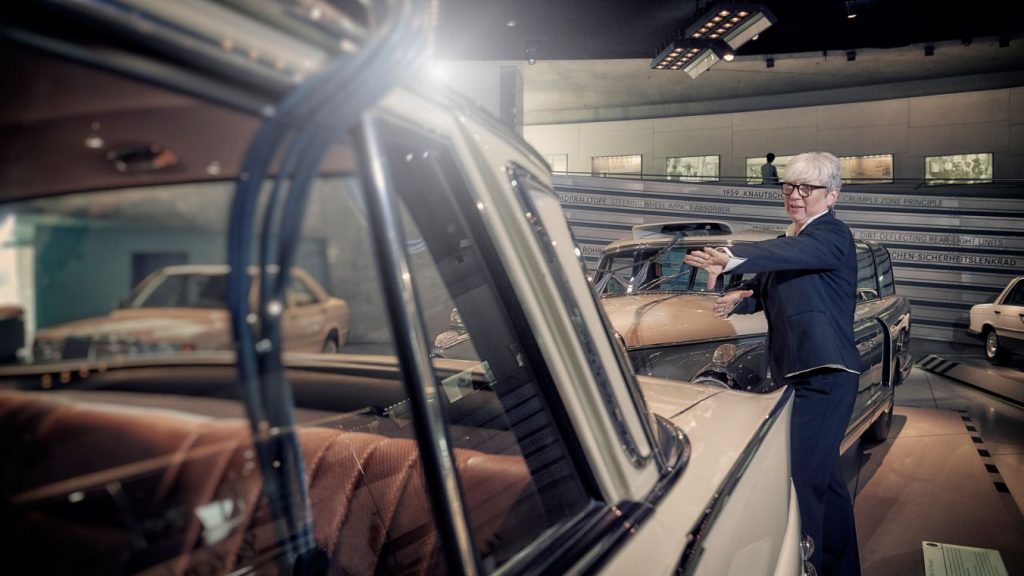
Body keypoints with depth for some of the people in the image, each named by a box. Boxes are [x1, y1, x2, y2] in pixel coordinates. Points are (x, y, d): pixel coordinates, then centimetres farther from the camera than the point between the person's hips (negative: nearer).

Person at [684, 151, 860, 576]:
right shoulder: (787, 240, 14)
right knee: (825, 477, 20)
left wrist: (730, 258, -51)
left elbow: (792, 254, -34)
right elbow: (766, 292, 21)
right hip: (795, 373, 9)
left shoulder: (833, 237, -12)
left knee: (804, 479, -12)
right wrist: (738, 300, -3)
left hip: (826, 376, -9)